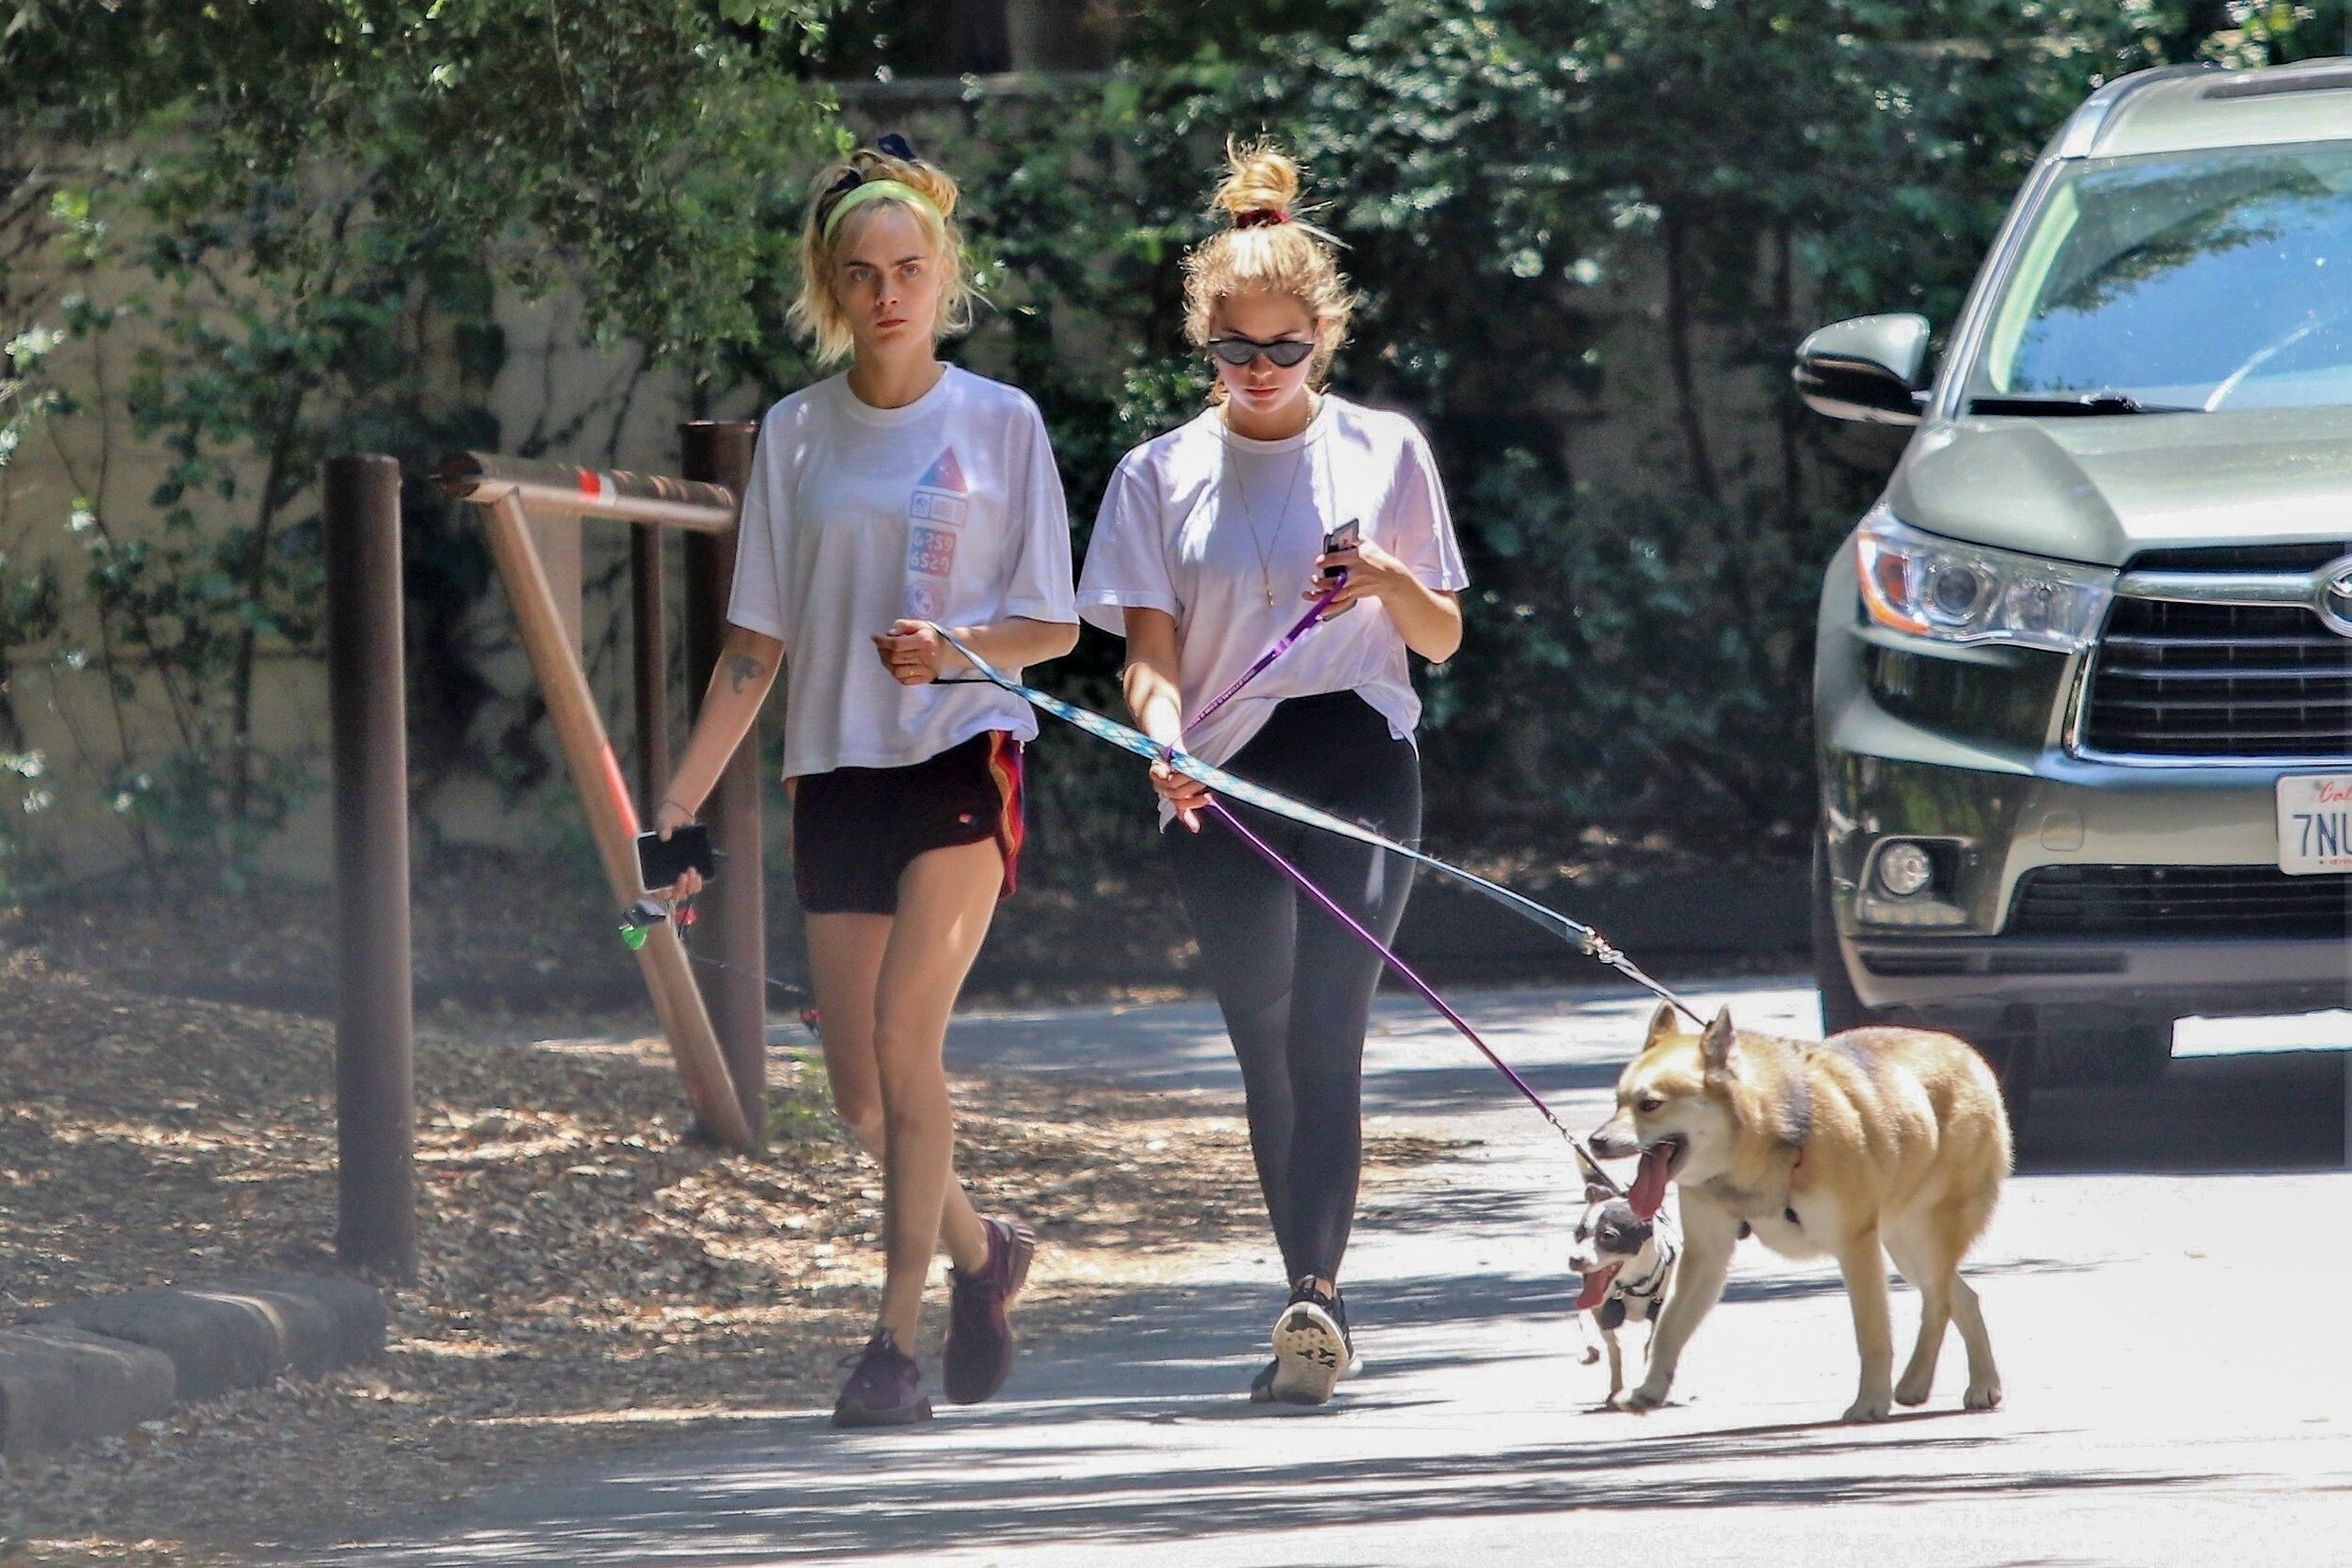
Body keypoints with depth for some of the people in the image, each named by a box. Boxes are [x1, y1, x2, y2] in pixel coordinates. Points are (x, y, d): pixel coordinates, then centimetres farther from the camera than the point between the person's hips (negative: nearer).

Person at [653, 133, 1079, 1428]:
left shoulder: (1000, 424, 1)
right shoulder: (796, 436, 7)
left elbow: (1052, 624, 2)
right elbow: (758, 640, 10)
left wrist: (956, 647, -18)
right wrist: (682, 801, 4)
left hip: (965, 755, -3)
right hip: (836, 772, 3)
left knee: (905, 1032, -18)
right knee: (861, 1095, 2)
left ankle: (898, 1338, -11)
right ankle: (980, 1249, 31)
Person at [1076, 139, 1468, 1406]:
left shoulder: (1384, 455, 8)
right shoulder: (1162, 476, 9)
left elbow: (1441, 639, 13)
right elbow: (1150, 650, 3)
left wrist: (1389, 580, -9)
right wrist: (1163, 735, -20)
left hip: (1359, 763, -2)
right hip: (1222, 782, 2)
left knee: (1325, 1029, -18)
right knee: (1269, 1051, 3)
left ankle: (1315, 1291, -28)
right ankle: (1313, 1308, 13)